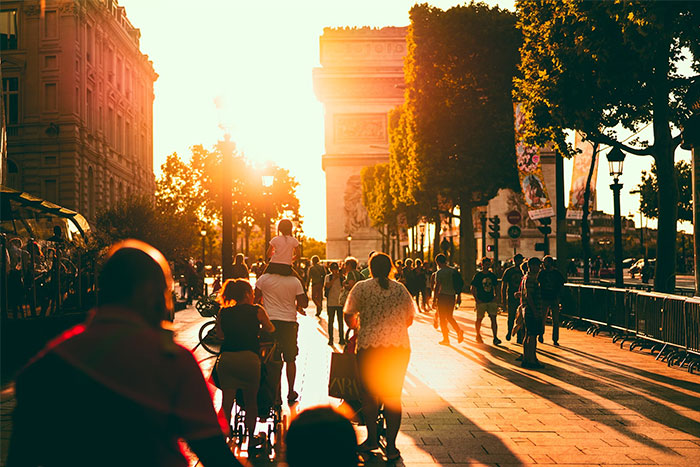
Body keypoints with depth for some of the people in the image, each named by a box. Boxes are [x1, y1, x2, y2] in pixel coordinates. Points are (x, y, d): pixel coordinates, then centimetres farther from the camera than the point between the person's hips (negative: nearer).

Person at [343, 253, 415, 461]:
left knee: (370, 394, 13)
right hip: (400, 347, 2)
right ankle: (391, 446, 8)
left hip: (370, 346, -2)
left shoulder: (361, 288, 1)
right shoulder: (401, 289, 8)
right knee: (393, 397, 6)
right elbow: (409, 319, 13)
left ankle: (372, 438, 21)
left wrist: (357, 327, 24)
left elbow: (348, 315, 2)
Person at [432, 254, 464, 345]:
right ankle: (459, 330, -3)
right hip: (452, 296, 6)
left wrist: (434, 300, -11)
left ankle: (446, 339, 9)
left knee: (442, 318, 5)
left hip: (443, 296, -6)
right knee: (449, 317, 19)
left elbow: (437, 287, -15)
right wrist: (458, 296, 20)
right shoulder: (453, 271, 7)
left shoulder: (439, 272, -11)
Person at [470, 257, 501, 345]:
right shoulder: (478, 275, -2)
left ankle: (495, 338, -12)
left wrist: (495, 297, 5)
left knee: (493, 318, -9)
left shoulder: (492, 275, 9)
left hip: (491, 301, 3)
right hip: (481, 301, -2)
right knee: (479, 319, 6)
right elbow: (473, 289, 1)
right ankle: (478, 335, 27)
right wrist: (476, 299, -8)